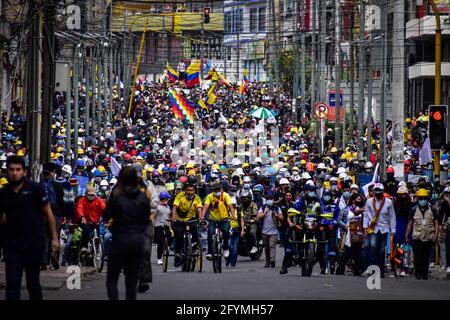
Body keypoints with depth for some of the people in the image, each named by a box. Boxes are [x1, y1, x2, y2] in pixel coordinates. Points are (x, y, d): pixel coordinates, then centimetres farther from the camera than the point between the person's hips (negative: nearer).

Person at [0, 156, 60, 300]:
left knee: (33, 282, 7)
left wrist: (54, 237, -5)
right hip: (12, 244, 2)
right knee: (12, 283, -5)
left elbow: (48, 213, -2)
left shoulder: (35, 189, -5)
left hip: (34, 244, -2)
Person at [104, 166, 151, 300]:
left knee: (112, 279, 3)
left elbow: (106, 216, -2)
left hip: (120, 239, -3)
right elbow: (147, 218, 5)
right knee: (132, 279, 11)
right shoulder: (143, 197, -2)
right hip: (138, 241, 3)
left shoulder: (116, 195, -9)